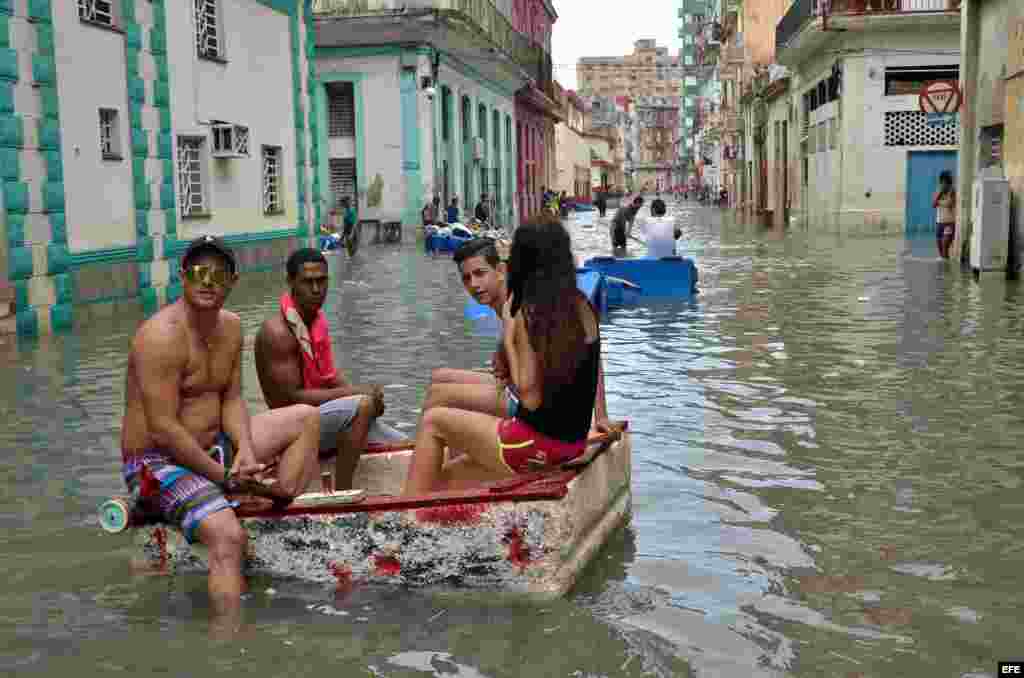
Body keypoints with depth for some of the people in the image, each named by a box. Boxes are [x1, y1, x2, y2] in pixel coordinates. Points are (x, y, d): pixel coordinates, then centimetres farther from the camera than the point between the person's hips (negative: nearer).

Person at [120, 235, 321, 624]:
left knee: (306, 417, 8)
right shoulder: (163, 336, -22)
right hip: (159, 463, -9)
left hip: (212, 447, 9)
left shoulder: (231, 326, 5)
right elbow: (162, 430, -25)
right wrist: (225, 477, -20)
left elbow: (232, 399, 8)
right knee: (228, 537, -32)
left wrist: (245, 449, -12)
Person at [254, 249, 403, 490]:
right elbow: (292, 398, -22)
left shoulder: (317, 318, 7)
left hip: (326, 416, 8)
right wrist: (356, 393, -20)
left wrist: (360, 392, -6)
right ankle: (341, 494, -26)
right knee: (362, 405, -33)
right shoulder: (278, 331, -20)